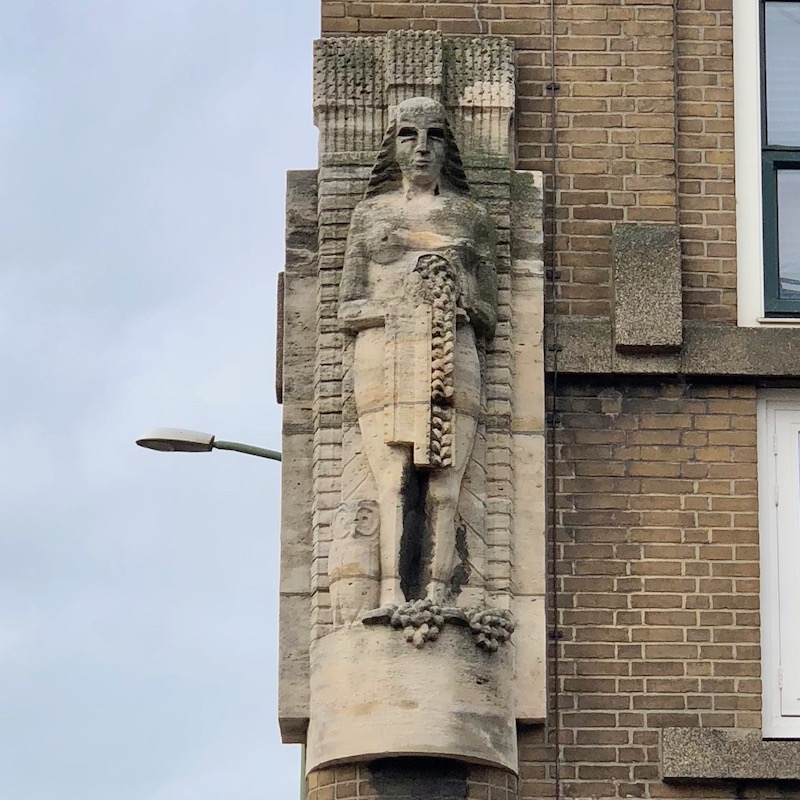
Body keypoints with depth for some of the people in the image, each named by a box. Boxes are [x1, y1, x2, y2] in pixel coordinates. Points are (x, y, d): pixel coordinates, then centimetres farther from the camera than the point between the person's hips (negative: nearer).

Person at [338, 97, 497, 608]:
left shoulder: (471, 217, 20)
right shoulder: (371, 213, 19)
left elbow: (488, 315, 16)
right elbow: (349, 308, 13)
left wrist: (461, 305, -5)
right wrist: (398, 308, -3)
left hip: (452, 360, 1)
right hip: (385, 357, -1)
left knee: (443, 491, -13)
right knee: (393, 485, -17)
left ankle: (435, 599, -19)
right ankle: (393, 596, -25)